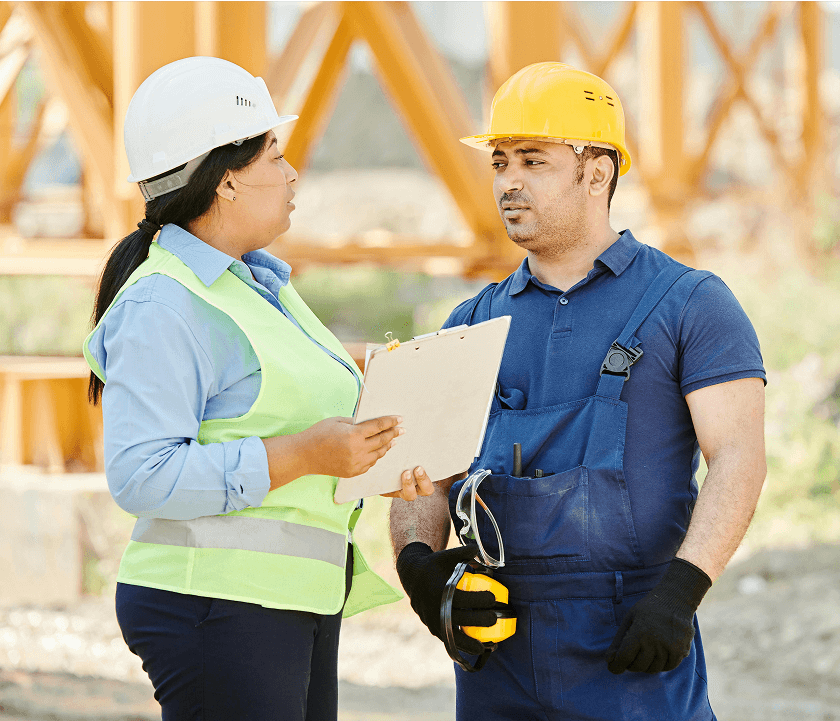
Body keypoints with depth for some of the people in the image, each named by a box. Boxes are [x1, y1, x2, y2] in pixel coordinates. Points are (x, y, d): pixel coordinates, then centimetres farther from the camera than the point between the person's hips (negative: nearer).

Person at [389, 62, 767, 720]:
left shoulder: (690, 305, 2)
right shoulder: (473, 326, 16)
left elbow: (738, 458, -8)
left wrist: (680, 590, -21)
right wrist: (418, 560, -11)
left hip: (633, 657, -4)